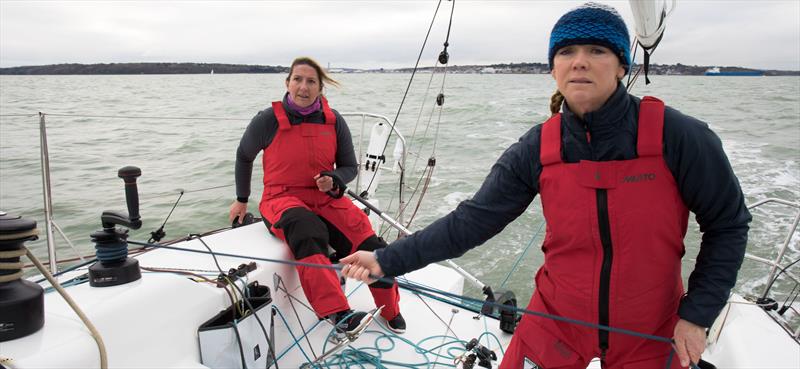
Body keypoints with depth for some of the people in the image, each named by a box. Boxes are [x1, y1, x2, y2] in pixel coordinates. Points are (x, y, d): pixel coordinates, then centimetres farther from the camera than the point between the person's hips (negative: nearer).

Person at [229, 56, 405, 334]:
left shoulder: (334, 121, 4)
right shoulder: (269, 120, -5)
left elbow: (350, 167, 13)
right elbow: (244, 156, 13)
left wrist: (333, 181, -10)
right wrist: (242, 200, 20)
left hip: (327, 199, 3)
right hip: (283, 200, -3)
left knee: (371, 246, -19)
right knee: (309, 232, -40)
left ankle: (391, 311, 5)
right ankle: (336, 313, -45)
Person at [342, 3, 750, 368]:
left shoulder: (677, 136, -18)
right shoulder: (536, 149, -12)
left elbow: (727, 224, -6)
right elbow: (471, 221, -12)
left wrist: (696, 314, -11)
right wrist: (387, 259, -18)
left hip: (649, 333, -1)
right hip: (556, 320, 1)